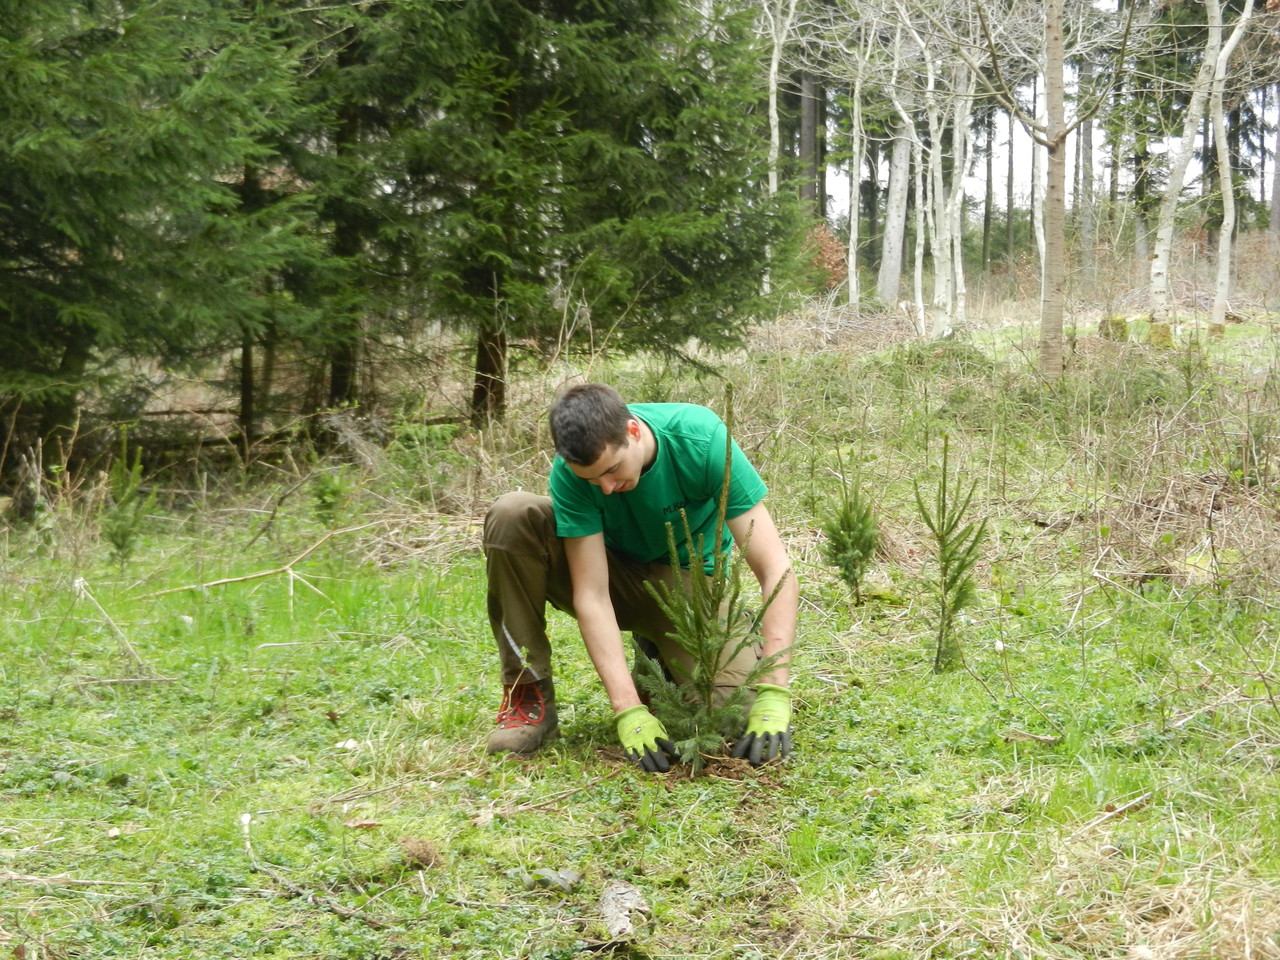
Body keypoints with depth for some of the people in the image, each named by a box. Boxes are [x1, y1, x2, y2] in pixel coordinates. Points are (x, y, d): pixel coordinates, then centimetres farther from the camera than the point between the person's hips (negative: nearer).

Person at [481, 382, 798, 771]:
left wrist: (773, 695, -38)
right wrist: (628, 709, -37)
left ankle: (658, 654, 9)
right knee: (510, 516, -27)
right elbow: (591, 595, -27)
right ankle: (529, 696, -15)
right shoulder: (572, 471, -26)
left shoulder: (703, 440, -30)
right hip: (614, 569, 1)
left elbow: (776, 570, -31)